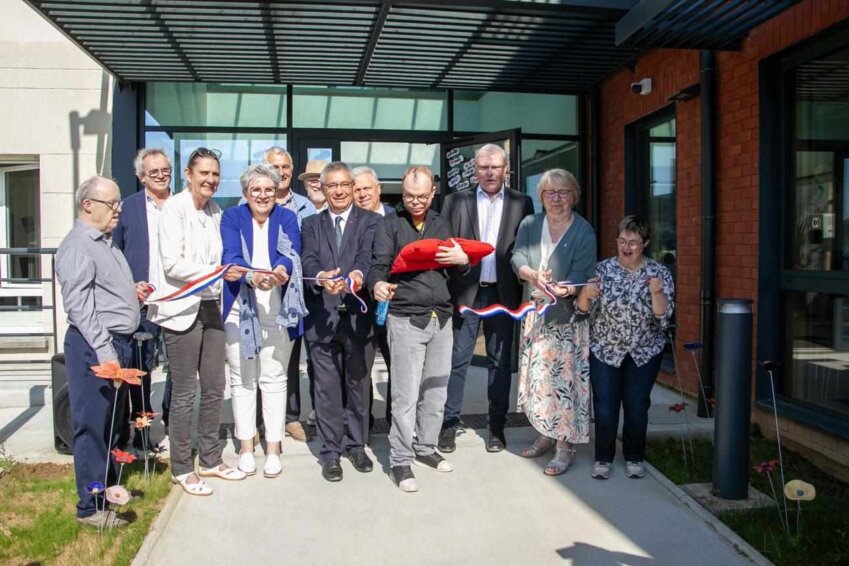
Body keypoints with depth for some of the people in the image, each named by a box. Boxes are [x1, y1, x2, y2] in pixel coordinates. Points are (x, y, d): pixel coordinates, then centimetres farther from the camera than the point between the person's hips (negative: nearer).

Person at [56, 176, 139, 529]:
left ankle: (109, 486, 31)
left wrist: (134, 292, 13)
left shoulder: (106, 244, 18)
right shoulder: (77, 247, -12)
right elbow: (78, 305, -19)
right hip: (95, 347, -9)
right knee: (92, 425, -2)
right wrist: (104, 350, -22)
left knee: (112, 422, 18)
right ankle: (90, 507, 7)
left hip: (118, 343, 9)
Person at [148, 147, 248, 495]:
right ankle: (182, 469, 18)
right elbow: (172, 264, -16)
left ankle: (210, 460, 27)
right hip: (182, 309, -7)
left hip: (211, 307, 7)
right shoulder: (174, 208, -9)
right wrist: (216, 271, -23)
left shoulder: (215, 212, 11)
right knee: (184, 393, 3)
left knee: (214, 388, 12)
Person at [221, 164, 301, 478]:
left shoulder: (287, 218, 5)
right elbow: (230, 256, -12)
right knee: (242, 378, 8)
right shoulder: (232, 217, 4)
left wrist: (282, 269, -36)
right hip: (239, 308, 0)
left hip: (277, 310, 0)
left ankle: (273, 447, 16)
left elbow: (293, 252, -12)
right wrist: (252, 275, -33)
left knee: (274, 378, 6)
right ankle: (245, 445, 21)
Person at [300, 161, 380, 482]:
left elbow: (367, 255, -13)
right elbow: (308, 260, -6)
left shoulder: (370, 221, 5)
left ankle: (356, 445, 28)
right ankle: (331, 452, 20)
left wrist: (358, 273, -36)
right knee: (327, 388, 6)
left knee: (358, 384, 12)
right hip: (322, 316, 1)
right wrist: (320, 277, -29)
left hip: (357, 315, 0)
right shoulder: (311, 224, 10)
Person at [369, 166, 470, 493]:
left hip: (441, 318, 5)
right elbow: (379, 264, -8)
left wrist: (463, 260, -6)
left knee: (436, 390, 11)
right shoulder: (390, 224, 2)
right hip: (405, 318, -5)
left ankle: (426, 447, 28)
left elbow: (454, 270, 18)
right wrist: (378, 284, -30)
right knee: (406, 394, -4)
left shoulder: (440, 224, 15)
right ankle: (400, 460, 9)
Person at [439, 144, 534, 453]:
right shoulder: (456, 201, 5)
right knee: (458, 359, 3)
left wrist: (523, 291, -4)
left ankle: (496, 427, 20)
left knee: (500, 361, 9)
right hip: (465, 291, 0)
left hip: (503, 292, 1)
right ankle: (449, 424, 14)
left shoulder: (521, 203, 6)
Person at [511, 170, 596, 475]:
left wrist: (564, 289, -33)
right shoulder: (529, 224, 8)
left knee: (564, 376, -6)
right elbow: (518, 257, -5)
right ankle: (546, 434, 24)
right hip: (534, 312, 4)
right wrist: (533, 275, -26)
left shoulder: (584, 232, -4)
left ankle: (565, 444, 4)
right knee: (536, 375, 9)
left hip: (567, 315, -4)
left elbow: (581, 273, -11)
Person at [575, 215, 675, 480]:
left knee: (637, 406, 7)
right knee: (605, 406, 0)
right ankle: (603, 458, 17)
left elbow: (664, 318, -12)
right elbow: (582, 310, -8)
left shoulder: (660, 273, -6)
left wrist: (657, 293, -30)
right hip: (604, 350, 0)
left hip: (644, 353, 0)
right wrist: (585, 294, -29)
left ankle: (634, 458, 26)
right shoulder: (602, 269, -5)